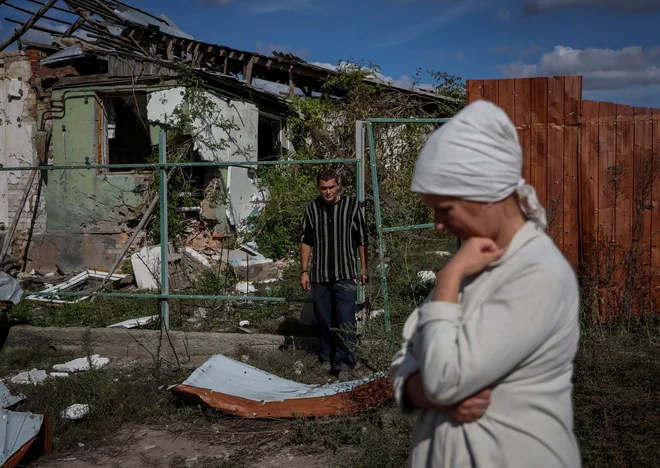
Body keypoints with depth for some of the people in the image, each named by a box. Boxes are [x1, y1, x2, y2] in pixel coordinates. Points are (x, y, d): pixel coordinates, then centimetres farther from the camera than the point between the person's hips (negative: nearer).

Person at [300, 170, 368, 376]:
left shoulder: (351, 206, -2)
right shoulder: (312, 208, 5)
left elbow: (361, 239, 4)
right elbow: (306, 241, 11)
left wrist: (363, 268, 3)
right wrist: (304, 271, 8)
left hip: (345, 274, -3)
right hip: (319, 275, 3)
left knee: (345, 319, -8)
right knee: (324, 319, 10)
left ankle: (345, 361, -3)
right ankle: (327, 358, 22)